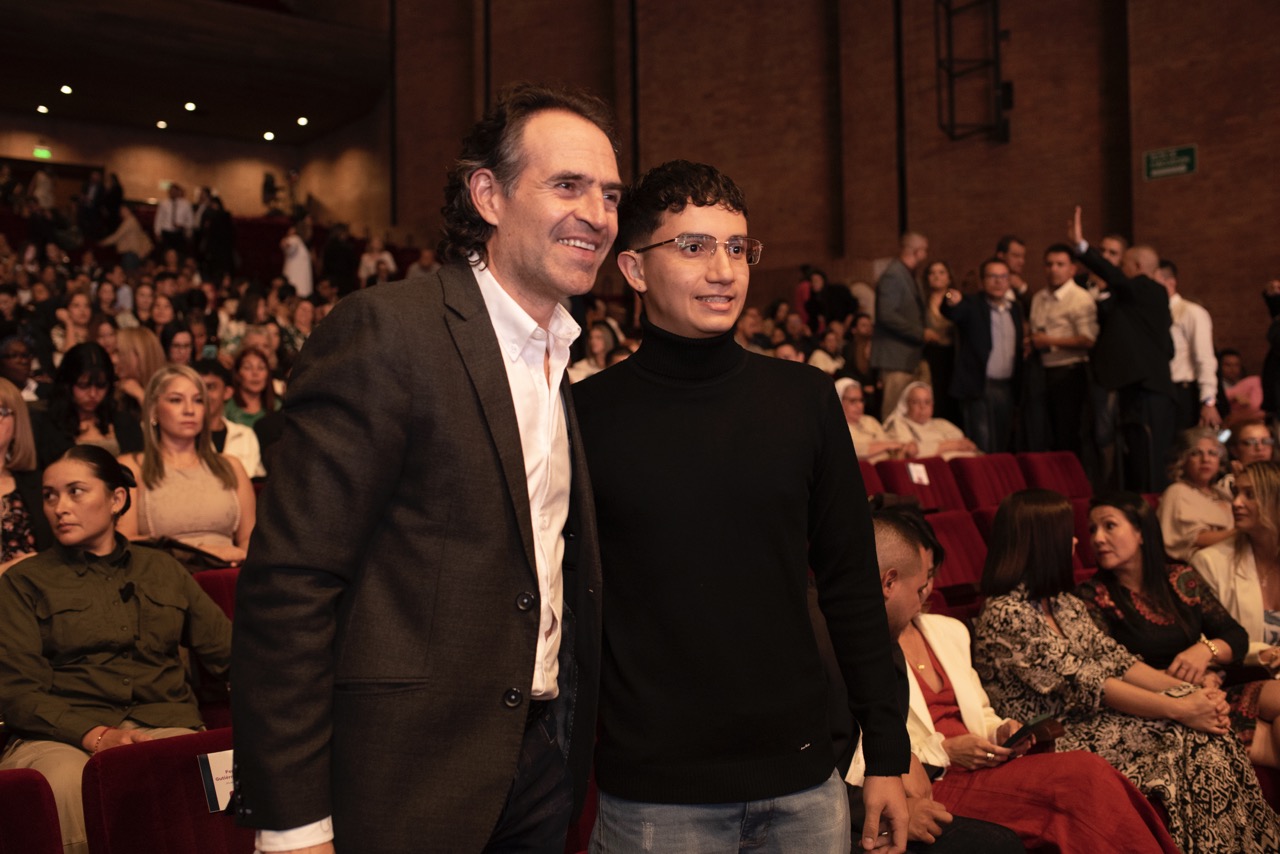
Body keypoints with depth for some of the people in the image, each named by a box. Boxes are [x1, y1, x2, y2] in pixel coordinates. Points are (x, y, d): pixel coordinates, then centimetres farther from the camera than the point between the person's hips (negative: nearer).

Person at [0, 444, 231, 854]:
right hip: (61, 737, -1)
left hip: (163, 725, 1)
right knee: (66, 785, -38)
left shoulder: (163, 570, 21)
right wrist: (96, 736, -15)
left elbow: (227, 649, 17)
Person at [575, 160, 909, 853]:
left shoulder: (803, 398, 0)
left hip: (802, 777, 3)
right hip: (651, 792, -2)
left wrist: (887, 756, 4)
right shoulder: (588, 413, -7)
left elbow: (852, 584, 5)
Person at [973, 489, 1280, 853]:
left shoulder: (1065, 604, 14)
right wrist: (1178, 708, -20)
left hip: (1085, 722, 8)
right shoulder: (1004, 616, -16)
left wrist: (1190, 693, -8)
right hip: (1049, 745, -8)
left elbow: (1119, 661, 8)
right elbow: (1084, 685, -20)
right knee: (1187, 740, -19)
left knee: (1209, 737, -12)